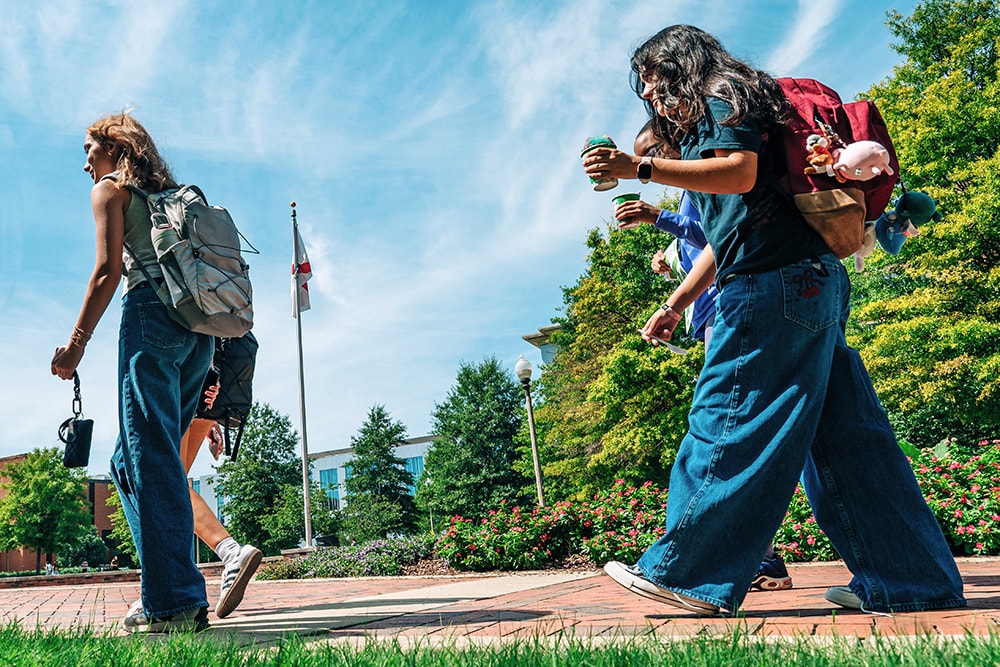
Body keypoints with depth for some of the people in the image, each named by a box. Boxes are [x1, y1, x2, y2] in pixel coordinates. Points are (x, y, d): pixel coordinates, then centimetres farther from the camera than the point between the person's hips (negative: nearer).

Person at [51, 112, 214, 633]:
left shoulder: (109, 189, 9)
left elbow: (108, 270, -4)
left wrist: (76, 342, -3)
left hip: (152, 315, -7)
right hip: (198, 329, 7)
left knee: (151, 457, -10)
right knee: (133, 458, 10)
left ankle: (174, 602, -13)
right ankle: (178, 595, 5)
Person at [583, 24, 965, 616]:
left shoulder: (722, 93, 3)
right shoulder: (702, 123, 31)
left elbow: (741, 172, -17)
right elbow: (725, 237, 30)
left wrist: (640, 167, -18)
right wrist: (675, 305, 27)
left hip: (777, 280, -10)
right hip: (811, 283, 10)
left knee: (728, 421, -9)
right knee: (843, 434, 7)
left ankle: (684, 574, -3)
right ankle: (915, 580, 11)